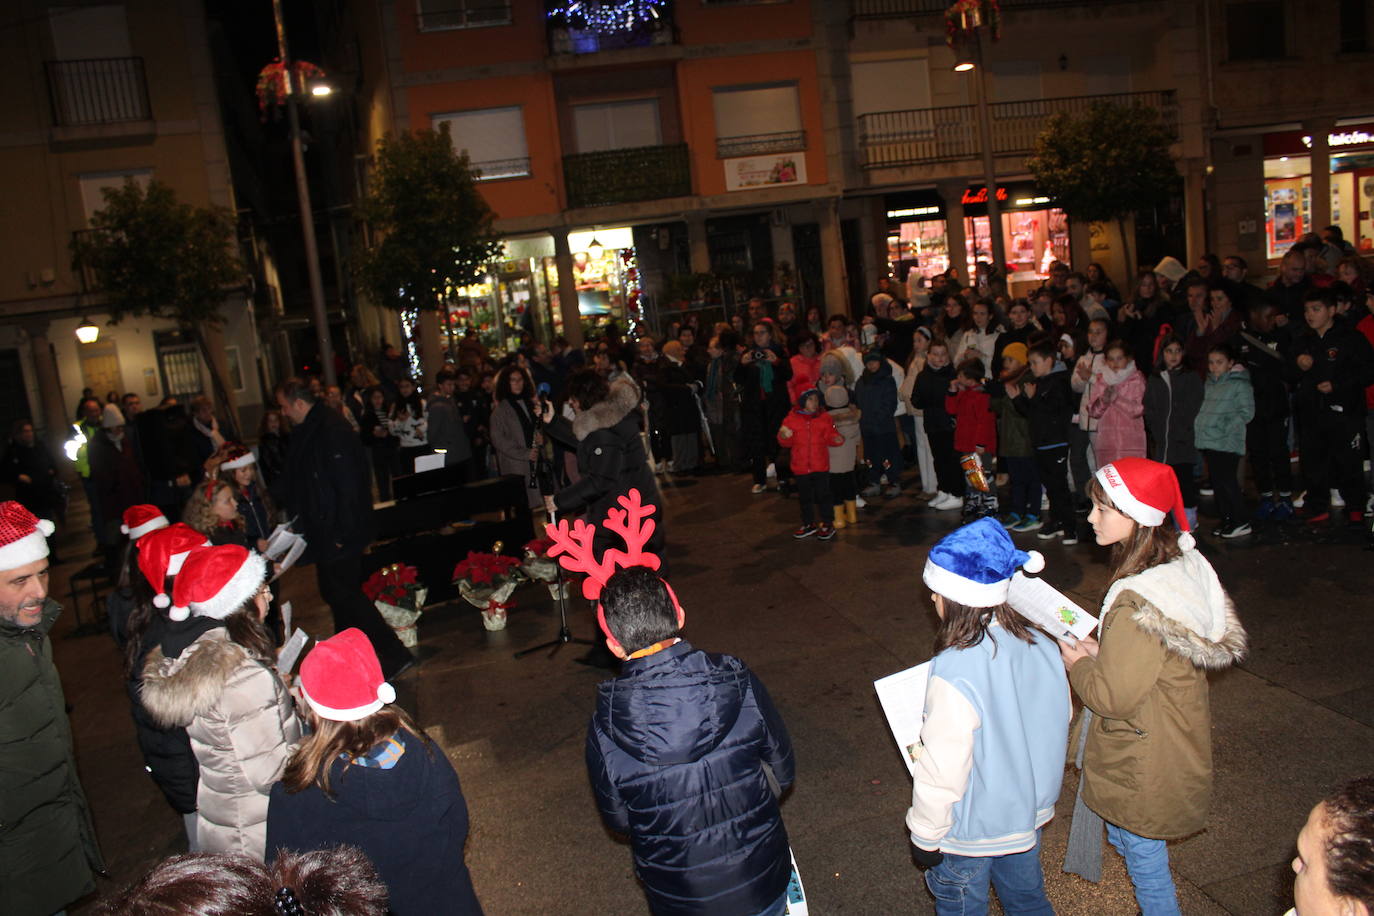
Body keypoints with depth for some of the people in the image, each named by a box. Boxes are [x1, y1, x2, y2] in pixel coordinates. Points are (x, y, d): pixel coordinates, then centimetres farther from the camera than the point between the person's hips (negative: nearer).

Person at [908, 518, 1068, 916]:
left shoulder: (954, 673, -33)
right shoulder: (1042, 646, -13)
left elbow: (942, 771, -26)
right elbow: (1059, 723, 2)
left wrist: (925, 836, -10)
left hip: (970, 832, -6)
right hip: (1030, 814, 6)